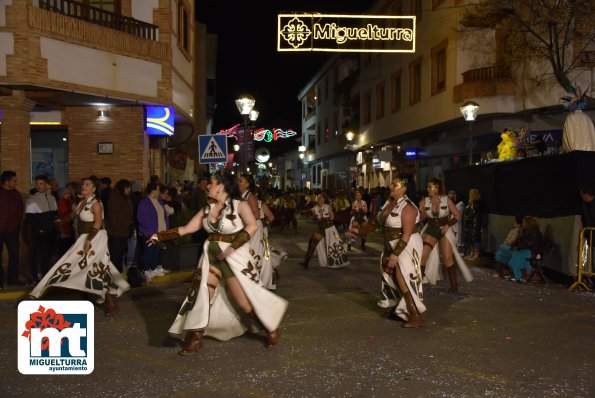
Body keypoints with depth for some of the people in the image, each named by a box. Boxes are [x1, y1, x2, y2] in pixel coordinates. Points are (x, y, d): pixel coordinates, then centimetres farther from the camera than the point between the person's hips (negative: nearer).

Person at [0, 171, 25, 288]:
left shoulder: (16, 194, 8)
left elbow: (21, 210, 14)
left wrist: (17, 224, 8)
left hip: (12, 230, 4)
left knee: (14, 253, 6)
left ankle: (13, 278, 16)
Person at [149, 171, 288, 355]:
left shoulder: (239, 204, -9)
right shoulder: (207, 208, 7)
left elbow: (252, 226, -22)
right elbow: (187, 229, 7)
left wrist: (232, 247, -29)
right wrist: (161, 235, 2)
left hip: (234, 256, -5)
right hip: (211, 255, 5)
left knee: (244, 300, -2)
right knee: (201, 295, 1)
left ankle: (271, 329, 19)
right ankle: (195, 339, 13)